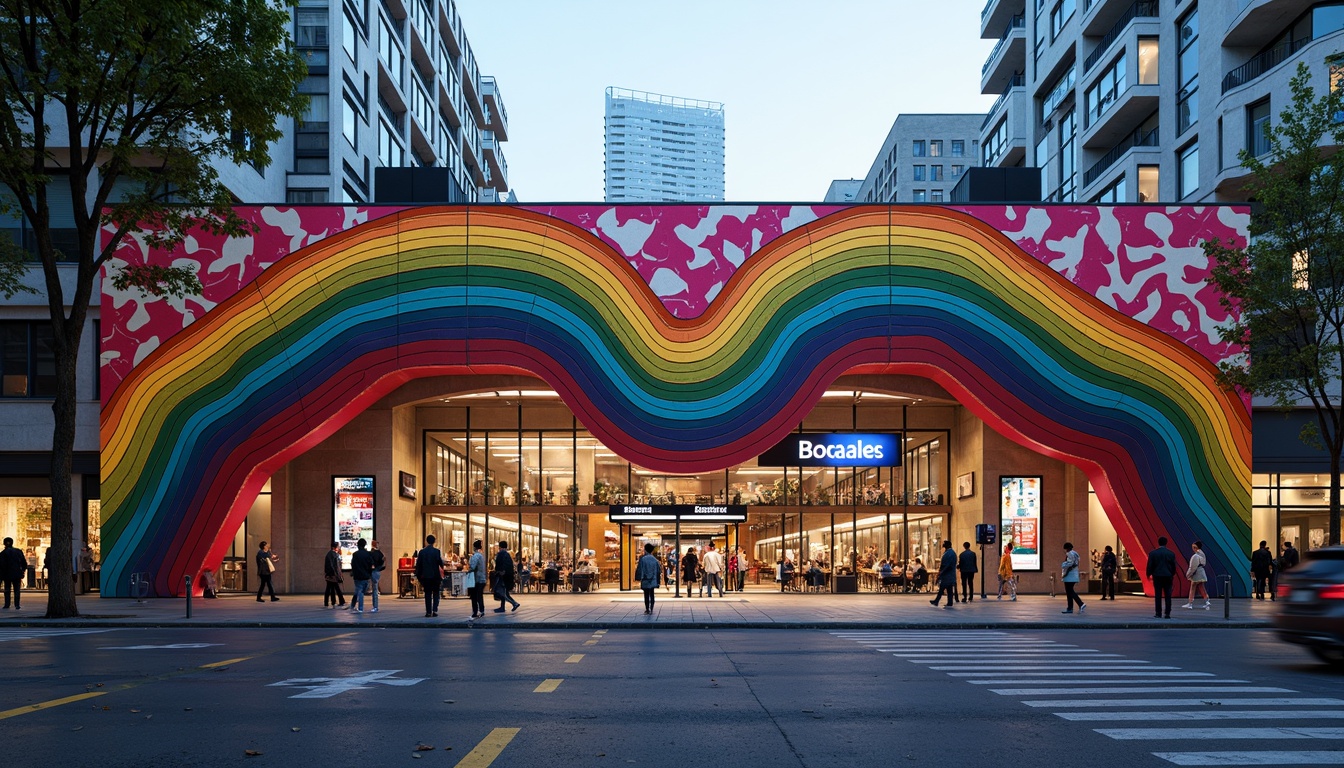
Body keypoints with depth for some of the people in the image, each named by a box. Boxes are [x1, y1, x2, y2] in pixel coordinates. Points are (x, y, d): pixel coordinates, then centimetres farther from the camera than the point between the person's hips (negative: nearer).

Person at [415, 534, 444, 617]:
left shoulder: (421, 552, 1)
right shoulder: (437, 551, -7)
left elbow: (418, 565, 3)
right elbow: (441, 564, -11)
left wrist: (419, 576, 11)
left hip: (425, 576, 1)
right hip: (436, 576, -1)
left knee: (427, 595, 7)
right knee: (436, 593, 9)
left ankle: (428, 612, 3)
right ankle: (435, 610, -2)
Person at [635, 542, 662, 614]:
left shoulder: (643, 559, -10)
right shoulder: (655, 560, 2)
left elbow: (640, 569, -11)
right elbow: (658, 570, 8)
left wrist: (638, 578, 0)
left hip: (645, 581, -3)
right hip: (653, 581, 3)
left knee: (646, 595, 4)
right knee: (652, 595, 8)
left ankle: (647, 610, 5)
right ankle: (651, 610, 5)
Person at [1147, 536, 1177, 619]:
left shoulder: (1152, 553, -5)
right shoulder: (1171, 553, -2)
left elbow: (1150, 565, -2)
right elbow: (1174, 566, 5)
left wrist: (1148, 574, 14)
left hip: (1157, 576, -1)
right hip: (1168, 576, 1)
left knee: (1158, 596, 3)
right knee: (1168, 596, 5)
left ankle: (1158, 613, 1)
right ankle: (1167, 613, 2)